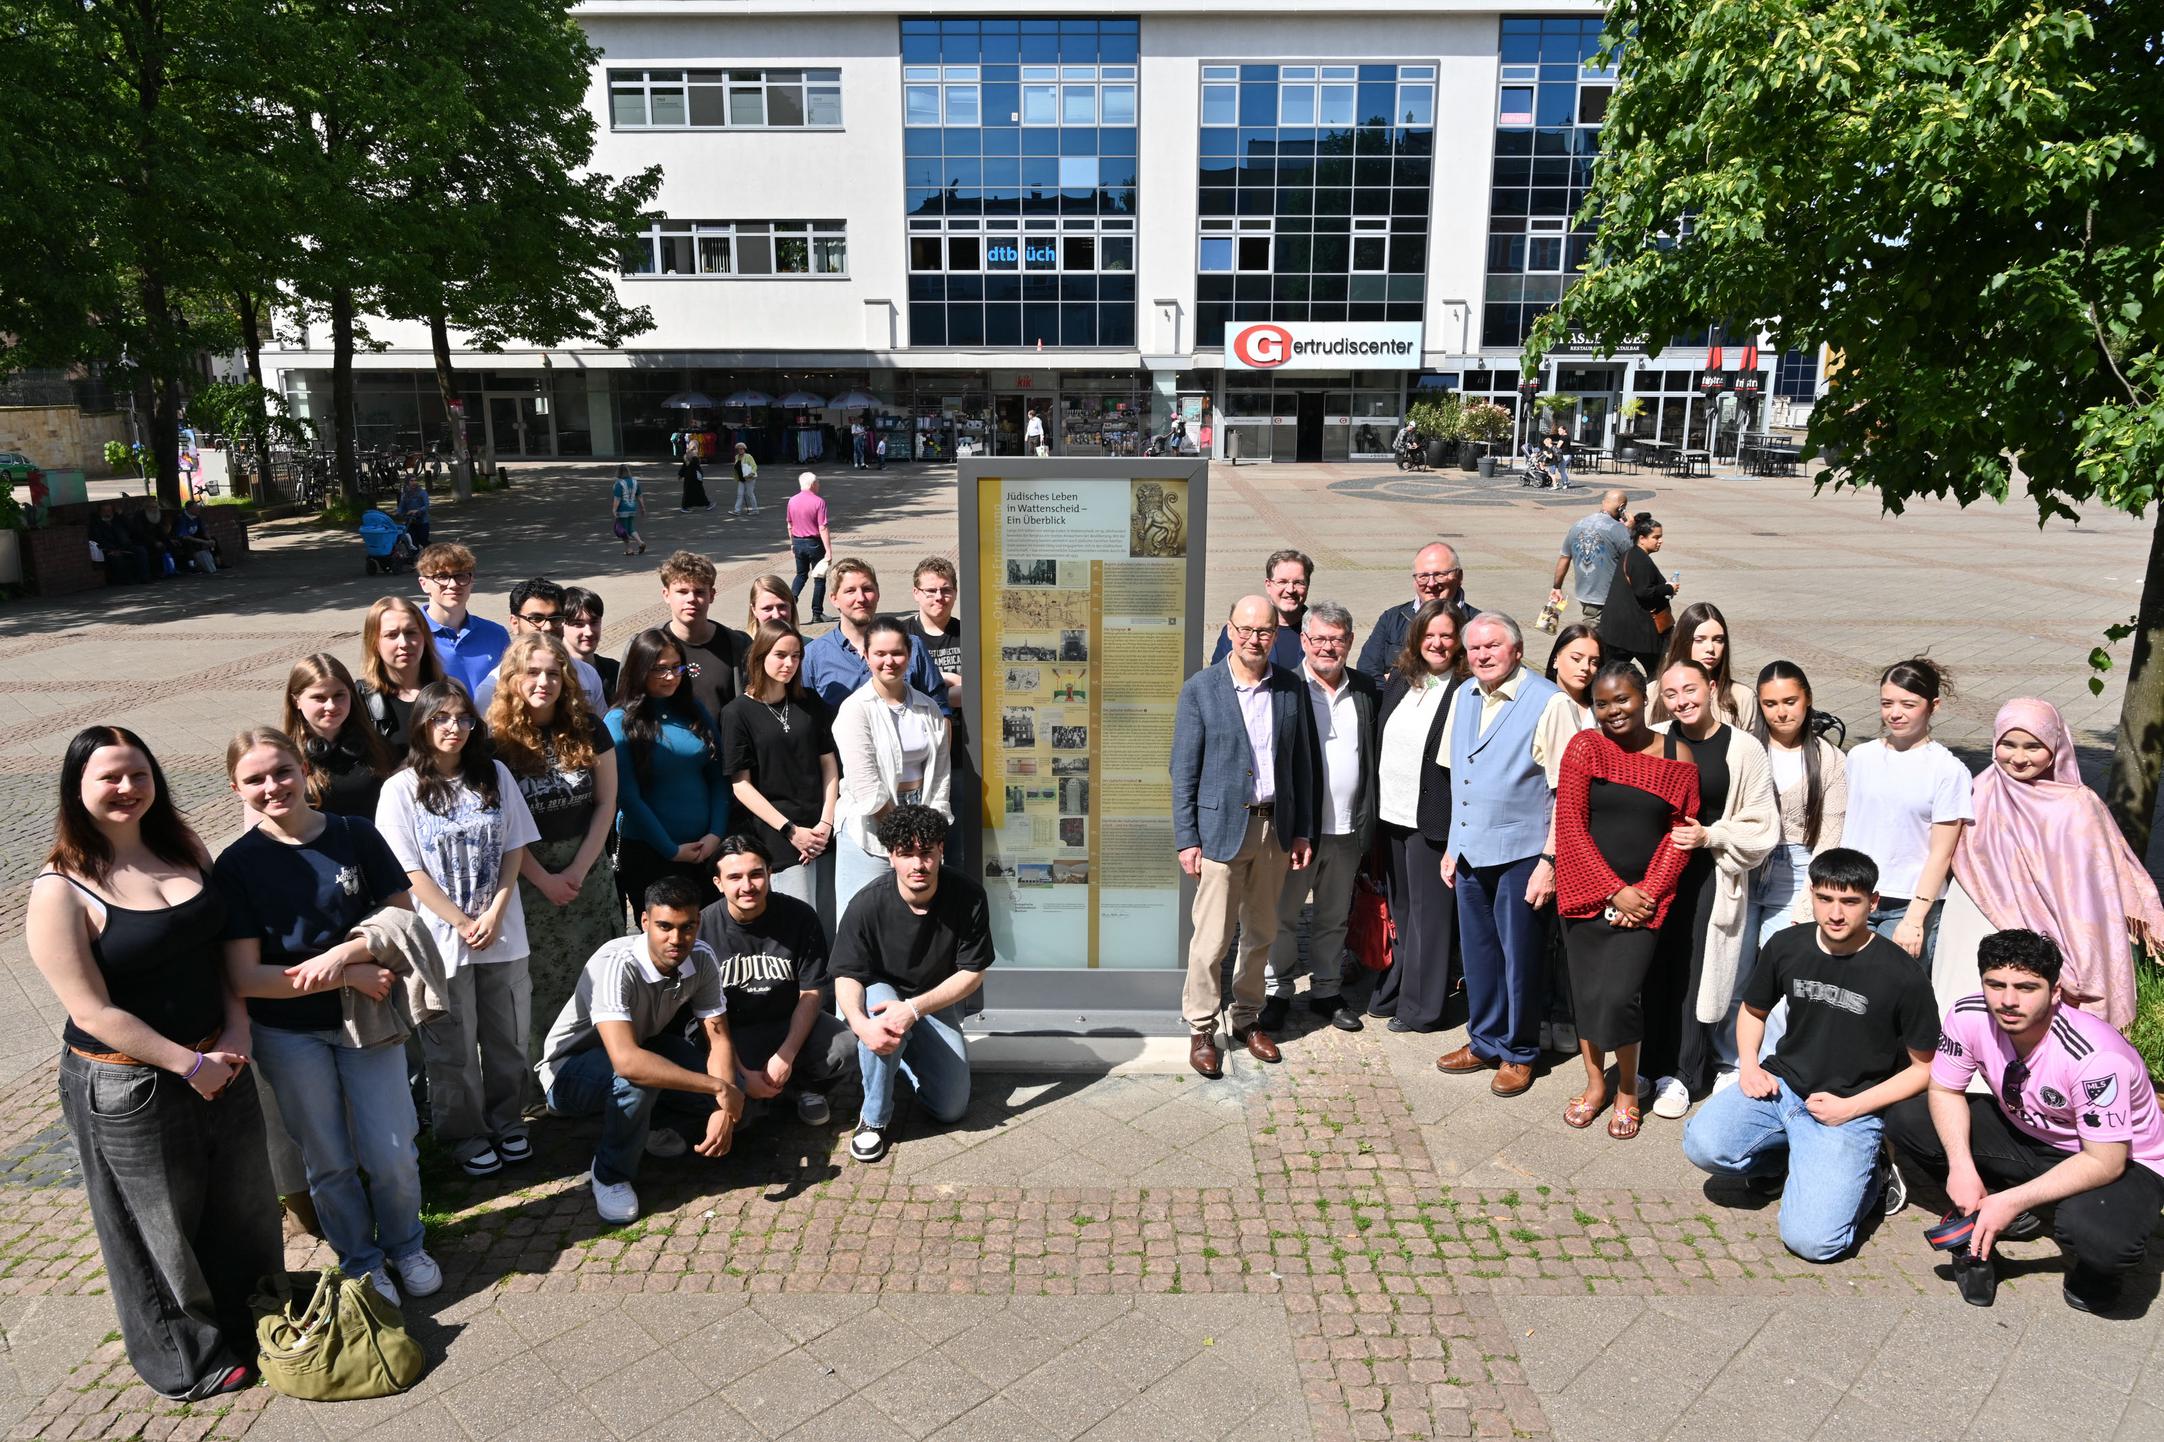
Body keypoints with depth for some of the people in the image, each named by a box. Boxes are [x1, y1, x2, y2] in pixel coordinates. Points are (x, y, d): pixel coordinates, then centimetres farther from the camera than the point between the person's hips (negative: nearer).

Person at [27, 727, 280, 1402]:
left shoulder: (184, 851, 0)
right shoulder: (60, 891, -18)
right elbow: (93, 1013, -18)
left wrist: (236, 1029, -7)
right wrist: (190, 1065, -17)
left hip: (219, 1061, 6)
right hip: (129, 1086, -6)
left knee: (242, 1201, 21)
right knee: (162, 1225, 13)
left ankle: (253, 1322, 45)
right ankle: (189, 1358, 36)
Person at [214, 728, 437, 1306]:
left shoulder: (355, 835, -8)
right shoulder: (236, 865, -10)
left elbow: (404, 917, -6)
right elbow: (243, 977, -14)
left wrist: (342, 953, -23)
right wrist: (352, 975, -20)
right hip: (289, 1035, 0)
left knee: (393, 1157, 6)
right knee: (329, 1162, 14)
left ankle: (405, 1246, 33)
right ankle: (361, 1260, 36)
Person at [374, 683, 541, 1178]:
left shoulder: (495, 775, 1)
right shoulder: (401, 789, -8)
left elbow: (514, 850, 2)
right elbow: (411, 873, -9)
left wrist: (493, 915, -9)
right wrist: (463, 924, -12)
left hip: (503, 933, 3)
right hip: (443, 939, -3)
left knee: (507, 1038, 14)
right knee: (454, 1047, 10)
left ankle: (505, 1120, 32)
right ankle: (464, 1133, 27)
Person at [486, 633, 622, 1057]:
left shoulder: (588, 728, 0)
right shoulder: (496, 739, -7)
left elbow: (606, 802, 1)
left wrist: (578, 870, -7)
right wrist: (544, 879, -10)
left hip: (587, 867, 2)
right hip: (526, 875, -2)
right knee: (537, 981, 3)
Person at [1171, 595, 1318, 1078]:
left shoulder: (1292, 689, 4)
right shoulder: (1200, 689, -6)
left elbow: (1302, 762, 9)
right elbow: (1184, 770, -5)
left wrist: (1303, 830, 7)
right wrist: (1187, 838, -8)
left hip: (1274, 828, 4)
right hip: (1221, 827, -4)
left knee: (1261, 934, 15)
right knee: (1212, 939, -1)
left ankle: (1247, 1019, 31)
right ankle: (1201, 1029, 16)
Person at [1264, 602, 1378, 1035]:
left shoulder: (1366, 691, 6)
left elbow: (1375, 754, 12)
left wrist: (1367, 822, 5)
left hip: (1347, 830, 4)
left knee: (1335, 917, 16)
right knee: (1282, 914, 9)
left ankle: (1326, 991, 31)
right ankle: (1276, 993, 24)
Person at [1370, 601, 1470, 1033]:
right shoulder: (1399, 678, 8)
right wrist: (1375, 804, 11)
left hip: (1433, 817, -6)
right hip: (1391, 812, 6)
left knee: (1429, 911, 6)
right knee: (1400, 908, 18)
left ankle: (1421, 1007, 18)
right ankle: (1392, 993, 31)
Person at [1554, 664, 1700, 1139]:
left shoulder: (1677, 755, 1)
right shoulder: (1584, 748, -3)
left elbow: (1680, 833, 2)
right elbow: (1570, 826, -6)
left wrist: (1646, 893, -7)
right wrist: (1614, 891, -9)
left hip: (1643, 898, -1)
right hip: (1587, 893, 1)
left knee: (1620, 994, -9)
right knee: (1586, 990, 7)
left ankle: (1628, 1089, 15)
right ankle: (1594, 1082, 28)